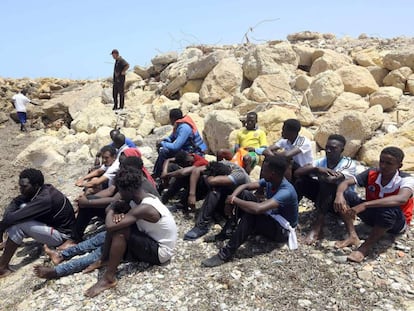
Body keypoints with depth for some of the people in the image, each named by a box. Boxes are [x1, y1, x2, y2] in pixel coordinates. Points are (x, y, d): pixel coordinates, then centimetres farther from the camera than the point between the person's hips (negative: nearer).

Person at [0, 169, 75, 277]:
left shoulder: (45, 198, -30)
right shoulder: (40, 190, -4)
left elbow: (16, 217, -30)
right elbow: (16, 201, 0)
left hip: (61, 235, -9)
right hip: (51, 223, 9)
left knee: (17, 225, -22)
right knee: (22, 207, 0)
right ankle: (9, 243, 9)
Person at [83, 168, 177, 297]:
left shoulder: (144, 208, -31)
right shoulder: (137, 198, -2)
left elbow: (109, 226, -34)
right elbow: (112, 208, 8)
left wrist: (111, 213, -11)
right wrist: (116, 214, -17)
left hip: (160, 251, -9)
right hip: (152, 239, 9)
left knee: (119, 231, -25)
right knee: (117, 223, 1)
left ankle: (109, 278, -14)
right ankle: (104, 260, 10)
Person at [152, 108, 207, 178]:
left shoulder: (184, 128, -23)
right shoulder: (179, 125, 5)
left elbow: (175, 147, -27)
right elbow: (172, 137, 19)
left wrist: (162, 143, -12)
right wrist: (164, 140, -2)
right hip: (188, 149, 10)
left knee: (164, 153, -15)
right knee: (162, 149, 9)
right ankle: (155, 174, 13)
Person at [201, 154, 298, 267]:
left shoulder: (286, 191, -34)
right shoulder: (269, 181, -8)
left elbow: (257, 208, -45)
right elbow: (245, 186, -3)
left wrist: (234, 200, -30)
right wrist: (232, 197, -24)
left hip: (282, 229, -8)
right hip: (271, 217, 8)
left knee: (250, 214, -35)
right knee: (244, 194, -11)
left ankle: (227, 253, -28)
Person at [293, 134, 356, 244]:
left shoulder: (349, 164, -18)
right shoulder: (321, 161, -4)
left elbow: (333, 179, -37)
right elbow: (297, 172, -15)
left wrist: (317, 173, -17)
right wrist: (316, 169, -29)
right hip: (325, 197, 5)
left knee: (327, 182, -36)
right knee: (301, 179, -16)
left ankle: (318, 227, -37)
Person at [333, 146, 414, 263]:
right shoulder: (371, 174, -12)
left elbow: (401, 199, -45)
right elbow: (346, 182, -18)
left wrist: (364, 205, -53)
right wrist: (339, 195, -43)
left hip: (397, 222, -4)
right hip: (373, 215, 4)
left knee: (389, 210, -41)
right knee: (346, 195, -16)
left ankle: (365, 248, -23)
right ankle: (352, 236, -18)